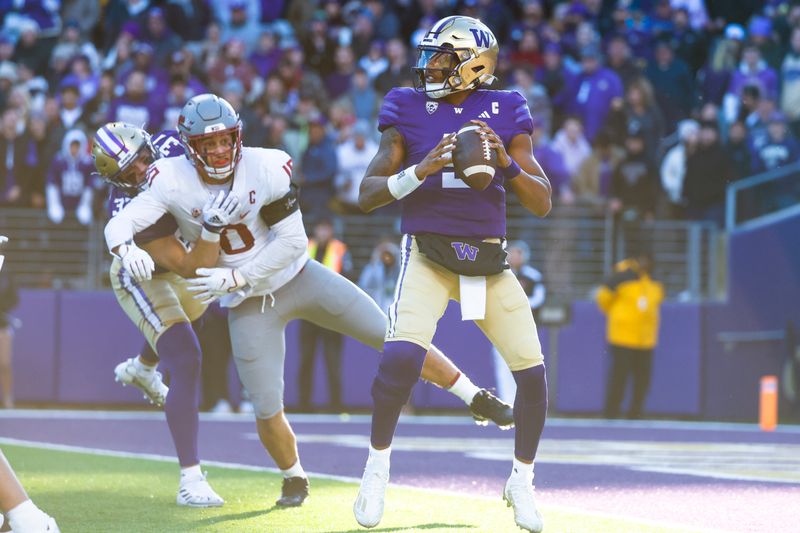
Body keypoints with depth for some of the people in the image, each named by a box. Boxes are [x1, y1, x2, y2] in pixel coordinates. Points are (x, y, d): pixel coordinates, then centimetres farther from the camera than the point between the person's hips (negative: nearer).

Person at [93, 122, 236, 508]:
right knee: (186, 363, -21)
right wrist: (211, 227, -56)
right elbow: (191, 268, -41)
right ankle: (191, 479, -20)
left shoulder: (170, 147, -27)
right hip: (143, 277, -8)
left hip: (172, 267, 8)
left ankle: (141, 368, 71)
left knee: (190, 316, 37)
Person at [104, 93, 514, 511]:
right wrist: (127, 251, -46)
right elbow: (119, 226, -21)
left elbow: (292, 243, -17)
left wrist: (233, 278, -25)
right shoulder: (173, 181, -18)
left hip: (298, 277, 0)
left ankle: (476, 399, 16)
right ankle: (294, 478, 27)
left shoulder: (266, 168, -19)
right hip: (247, 305, 0)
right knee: (267, 412, -5)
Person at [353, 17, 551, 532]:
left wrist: (507, 164, -16)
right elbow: (368, 194, -2)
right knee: (403, 356, -26)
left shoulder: (504, 112, 4)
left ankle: (522, 481, 20)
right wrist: (422, 170, -18)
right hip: (428, 256, -2)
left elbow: (542, 203, 2)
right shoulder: (410, 109, 2)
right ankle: (378, 466, -3)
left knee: (533, 373, -5)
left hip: (489, 260, 2)